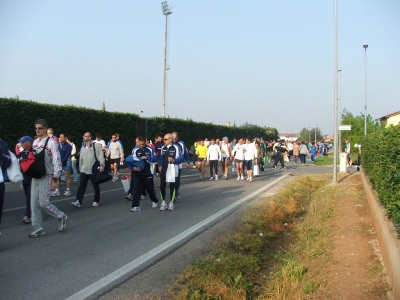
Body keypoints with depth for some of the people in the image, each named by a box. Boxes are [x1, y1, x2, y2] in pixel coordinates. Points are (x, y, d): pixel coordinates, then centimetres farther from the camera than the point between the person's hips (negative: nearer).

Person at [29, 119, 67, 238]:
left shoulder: (51, 142, -10)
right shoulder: (35, 142, 12)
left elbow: (56, 159, -13)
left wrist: (56, 176, -15)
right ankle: (38, 228, 13)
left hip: (46, 176, -7)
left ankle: (61, 217, 13)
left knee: (43, 203, -9)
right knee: (34, 203, 5)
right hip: (35, 176, 7)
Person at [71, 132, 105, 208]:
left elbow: (100, 155, -12)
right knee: (81, 186, -4)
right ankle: (78, 201, -6)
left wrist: (102, 165, -23)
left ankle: (96, 201, 19)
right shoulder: (82, 148, 16)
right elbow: (81, 160, 21)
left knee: (96, 187, 7)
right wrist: (81, 169, 19)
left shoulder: (95, 145, -4)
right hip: (84, 171, 5)